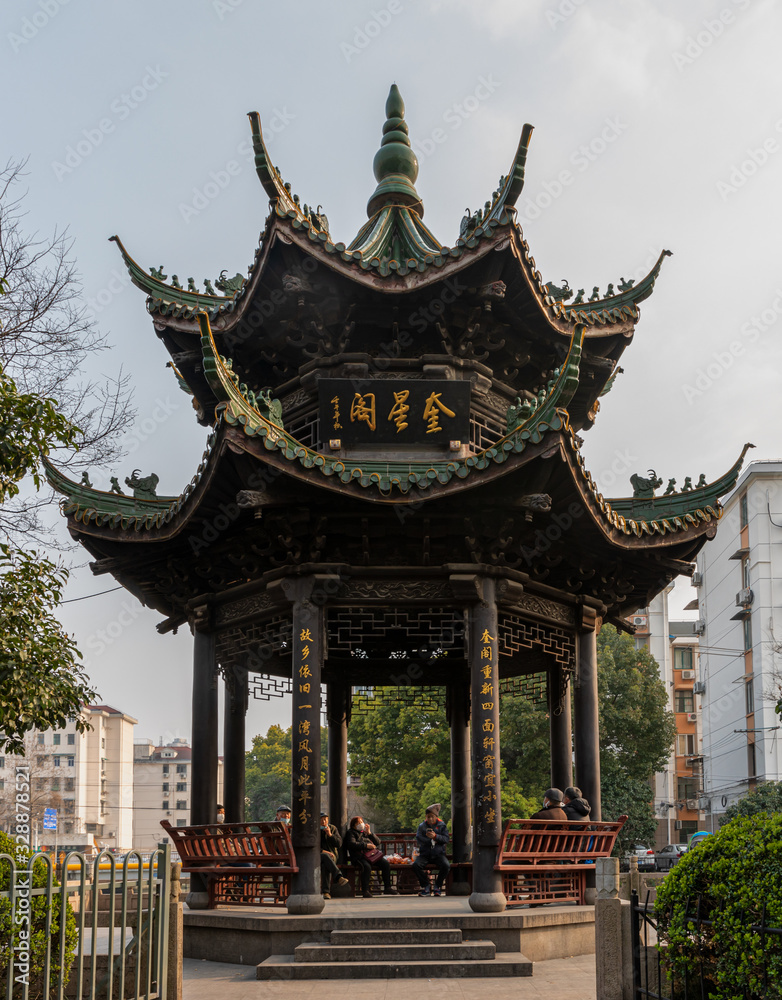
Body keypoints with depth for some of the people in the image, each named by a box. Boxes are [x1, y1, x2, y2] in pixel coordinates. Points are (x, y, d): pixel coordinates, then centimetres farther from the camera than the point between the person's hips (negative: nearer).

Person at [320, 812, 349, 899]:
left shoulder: (333, 829, 12)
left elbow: (339, 844, 2)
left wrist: (330, 834, -12)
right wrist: (322, 851, -15)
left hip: (331, 856, 1)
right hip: (317, 856, -1)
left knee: (325, 865, -35)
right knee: (325, 856, -38)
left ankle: (326, 892, -39)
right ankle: (338, 877, -54)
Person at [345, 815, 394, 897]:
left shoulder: (366, 831, 27)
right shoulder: (351, 833, 12)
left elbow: (378, 843, 17)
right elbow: (352, 844, -8)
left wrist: (369, 833, 4)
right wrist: (366, 845, -14)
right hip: (359, 856, -5)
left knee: (386, 864, -17)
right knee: (367, 866, -36)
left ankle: (387, 888, -11)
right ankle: (365, 890, -32)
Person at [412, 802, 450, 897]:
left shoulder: (442, 825, 8)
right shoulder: (422, 826, 10)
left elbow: (446, 839, -4)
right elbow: (418, 839, -4)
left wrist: (435, 836, -19)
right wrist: (431, 840, -13)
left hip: (438, 854, -1)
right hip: (425, 854, 1)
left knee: (446, 865, -31)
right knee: (416, 865, -29)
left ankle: (437, 886, -7)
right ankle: (426, 887, -12)